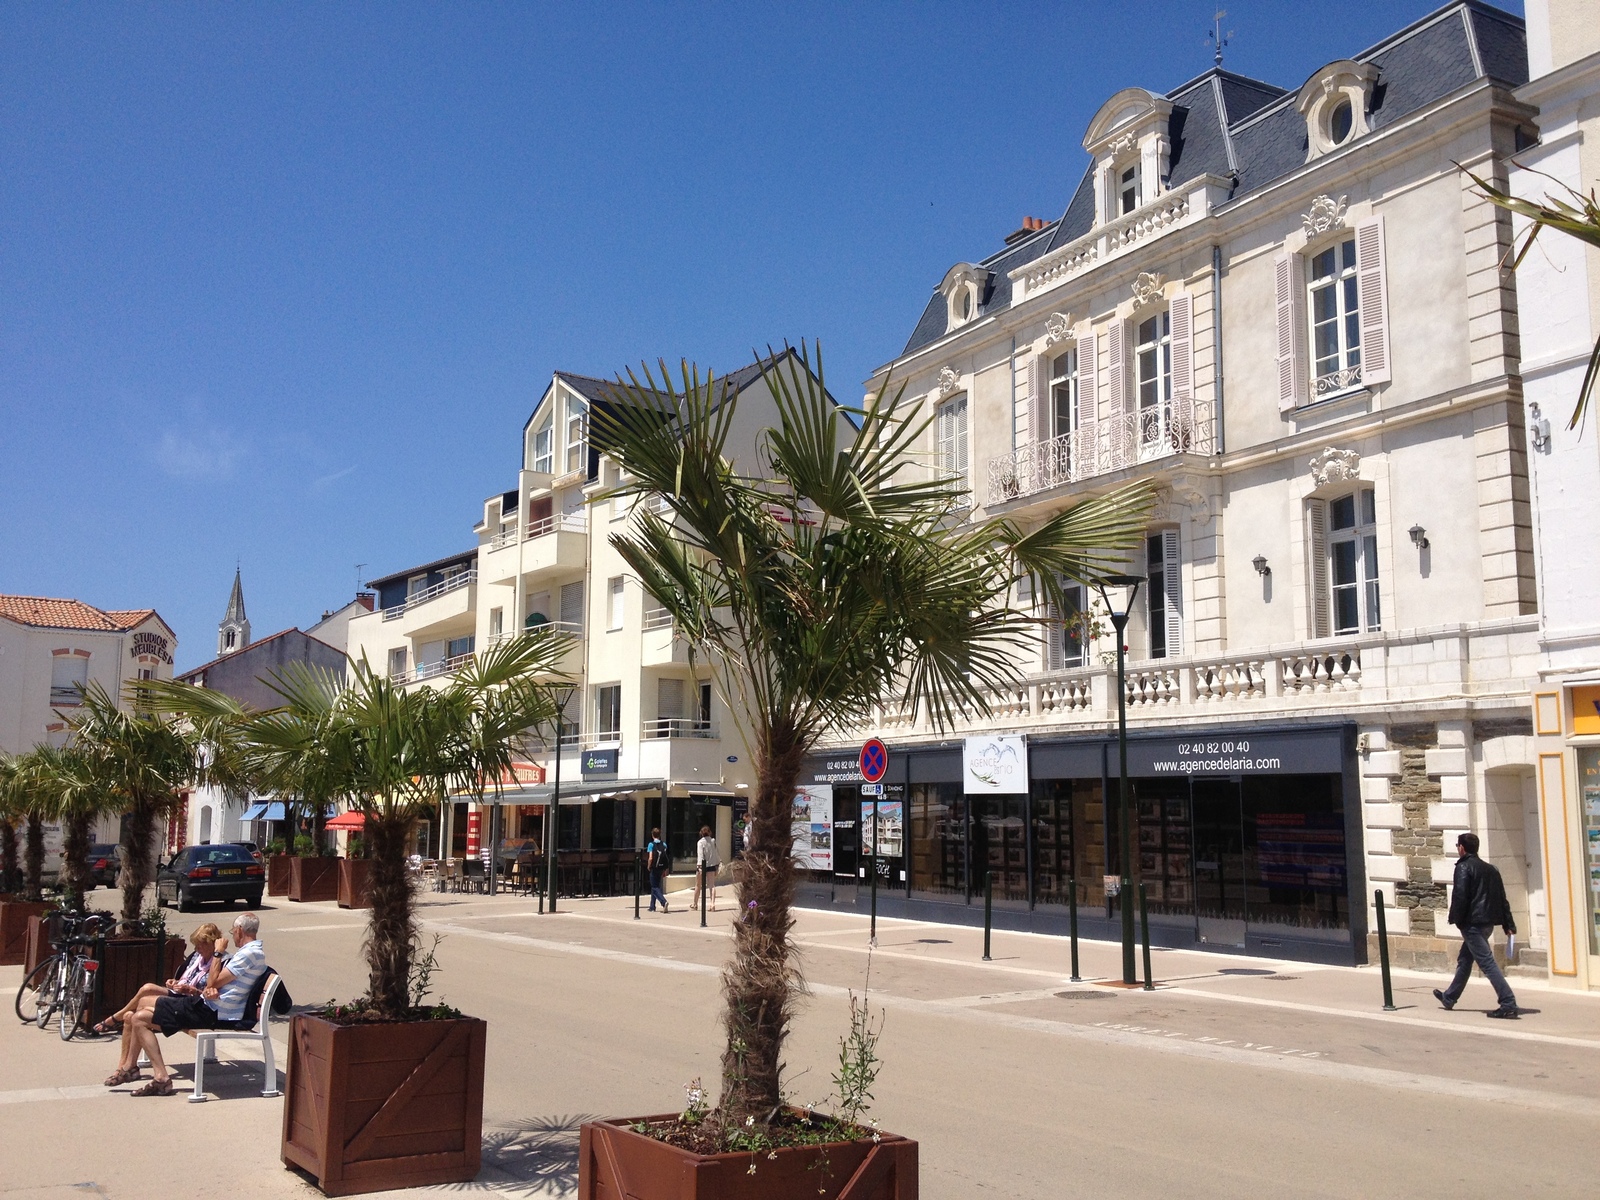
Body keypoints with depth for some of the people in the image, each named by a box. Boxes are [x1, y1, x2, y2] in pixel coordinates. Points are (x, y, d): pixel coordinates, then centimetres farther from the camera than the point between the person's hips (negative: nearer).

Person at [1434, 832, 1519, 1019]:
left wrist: (1455, 919, -9)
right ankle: (1449, 998, 33)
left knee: (1487, 962, -11)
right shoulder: (1490, 869, 16)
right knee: (1465, 960, 20)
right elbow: (1502, 898, 14)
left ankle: (1509, 1004, -19)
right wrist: (1508, 924, 12)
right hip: (1488, 922, 9)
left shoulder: (1464, 867, -9)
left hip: (1472, 922, -9)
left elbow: (1460, 896, -18)